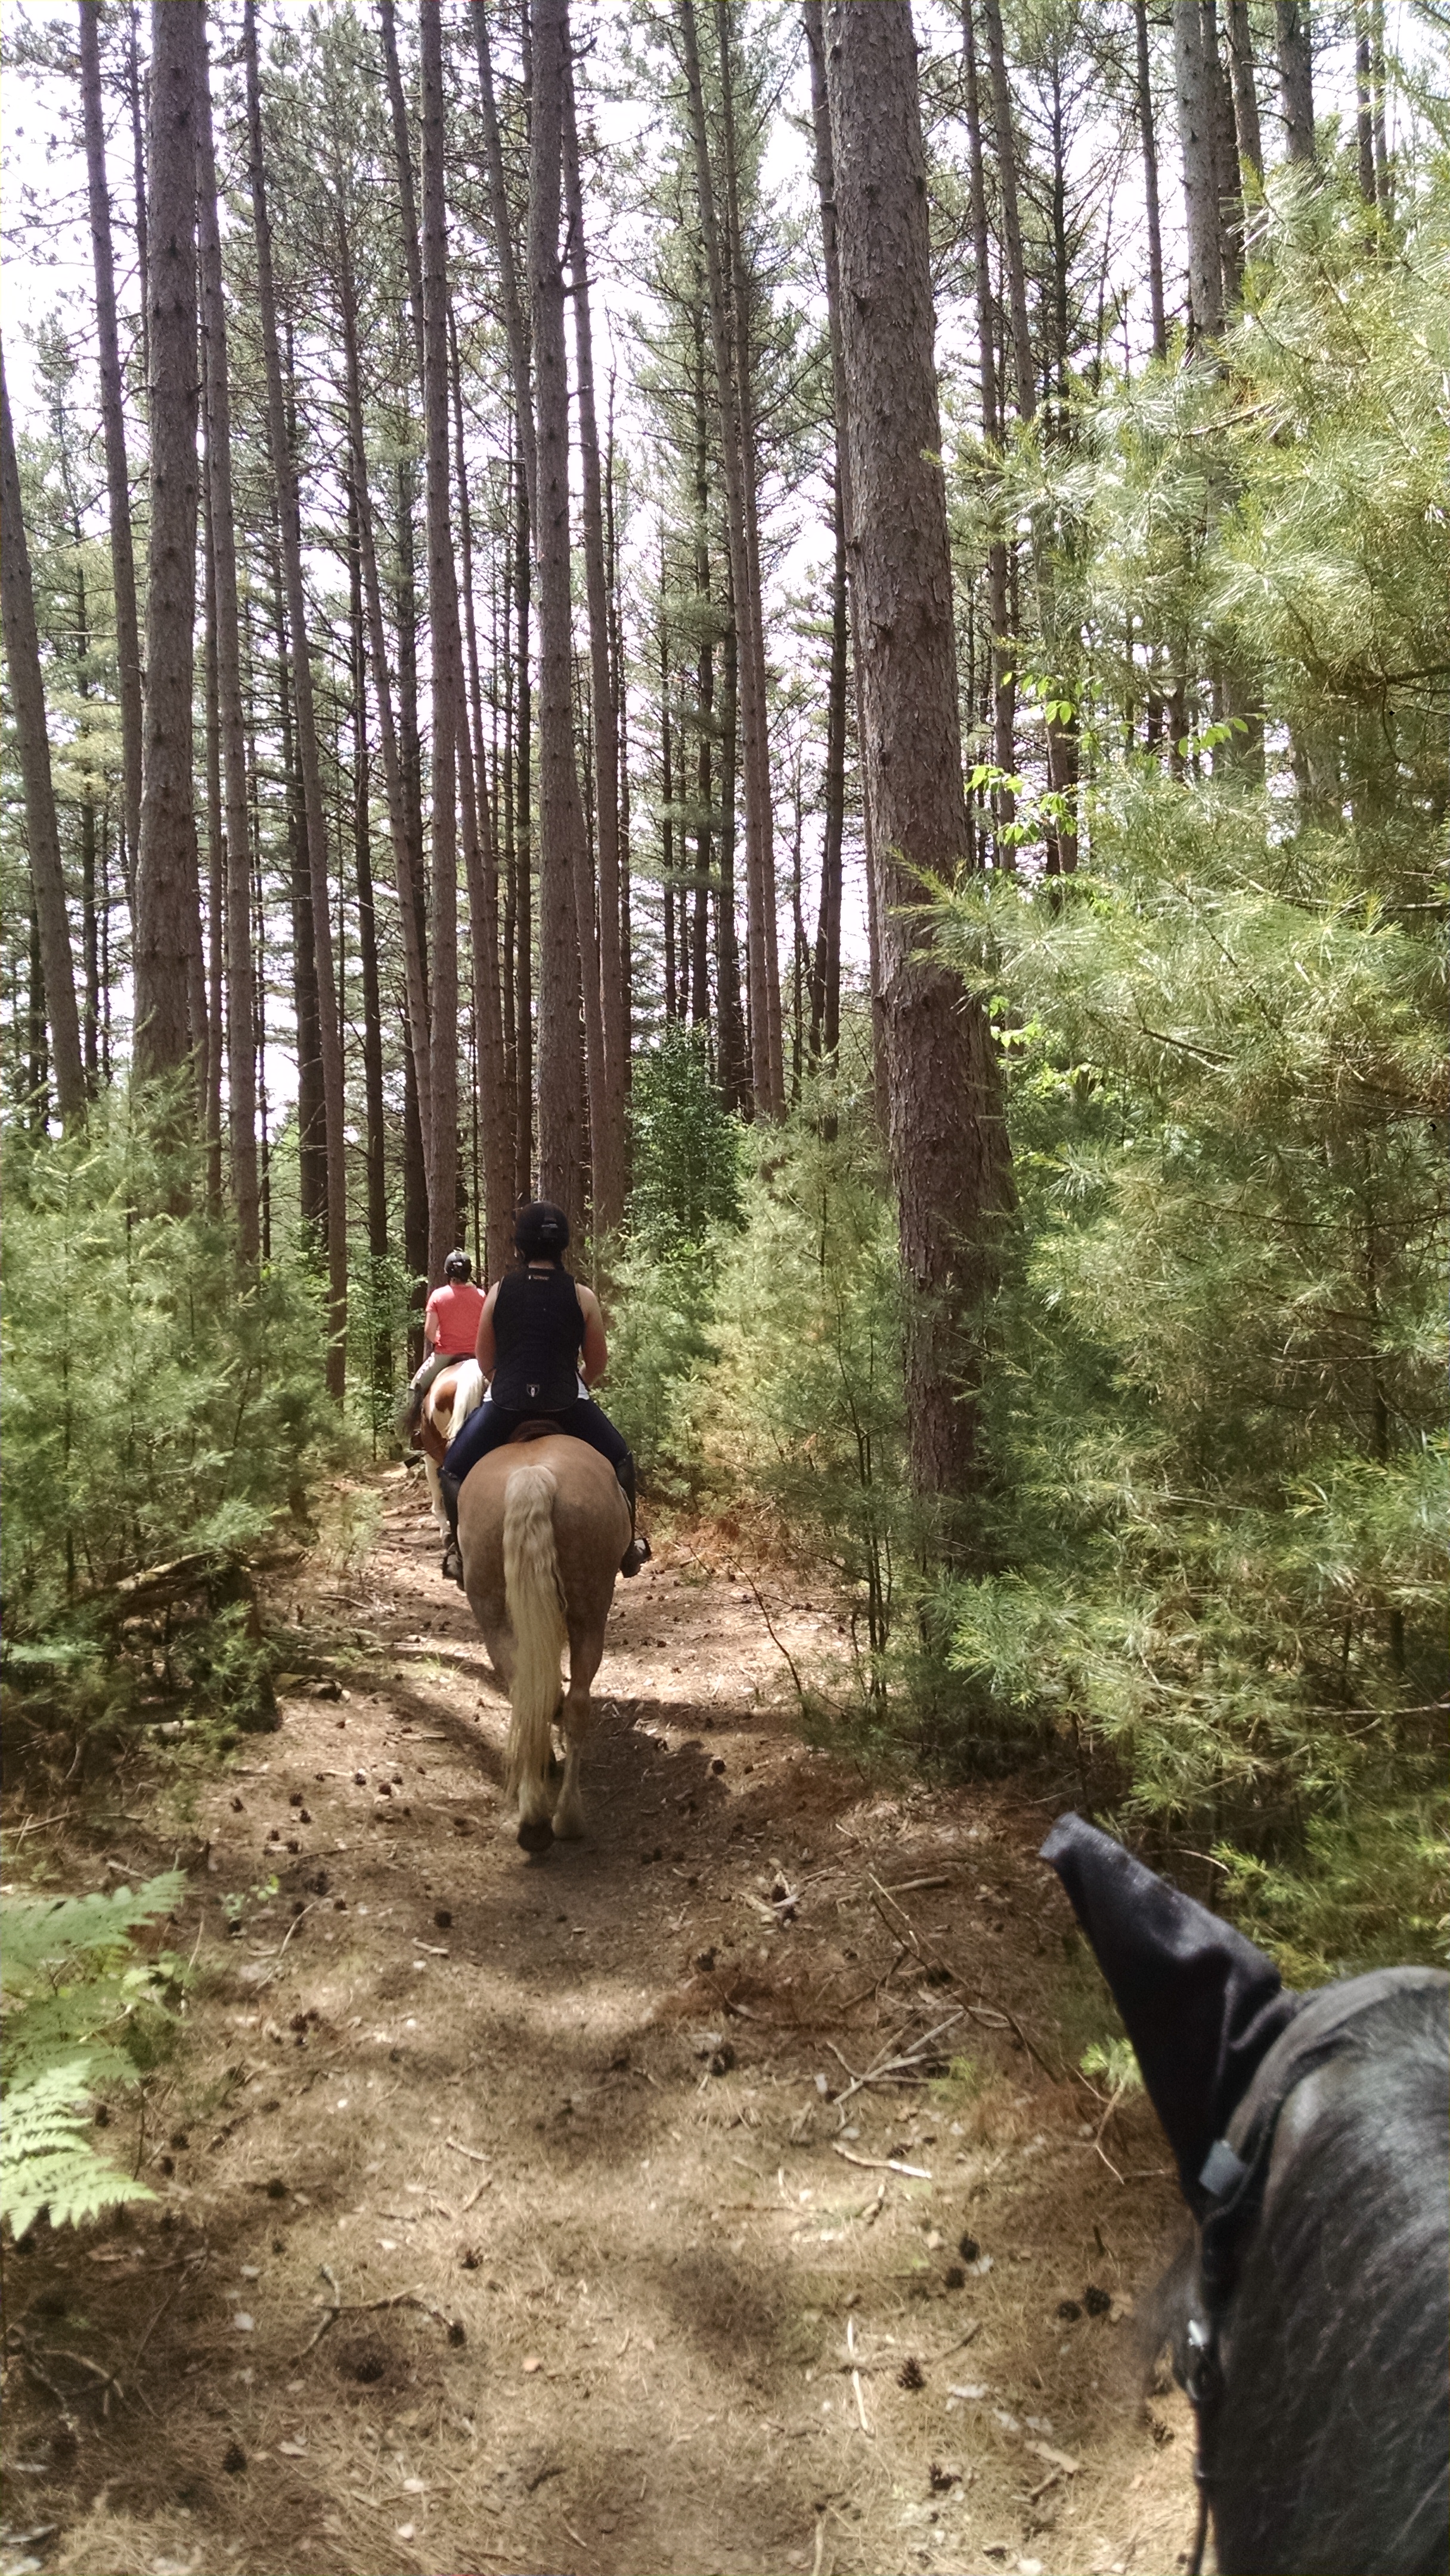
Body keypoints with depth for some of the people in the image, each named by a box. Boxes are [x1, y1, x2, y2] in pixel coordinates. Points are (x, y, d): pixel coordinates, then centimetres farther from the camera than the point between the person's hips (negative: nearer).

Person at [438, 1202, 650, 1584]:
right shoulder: (582, 1296, 0)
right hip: (567, 1404, 0)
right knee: (620, 1460, 25)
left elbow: (484, 1359, 8)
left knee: (453, 1472, 20)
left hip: (505, 1404, 0)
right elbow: (597, 1364, 7)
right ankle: (630, 1543, 22)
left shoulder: (499, 1290, 2)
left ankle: (461, 1551, 12)